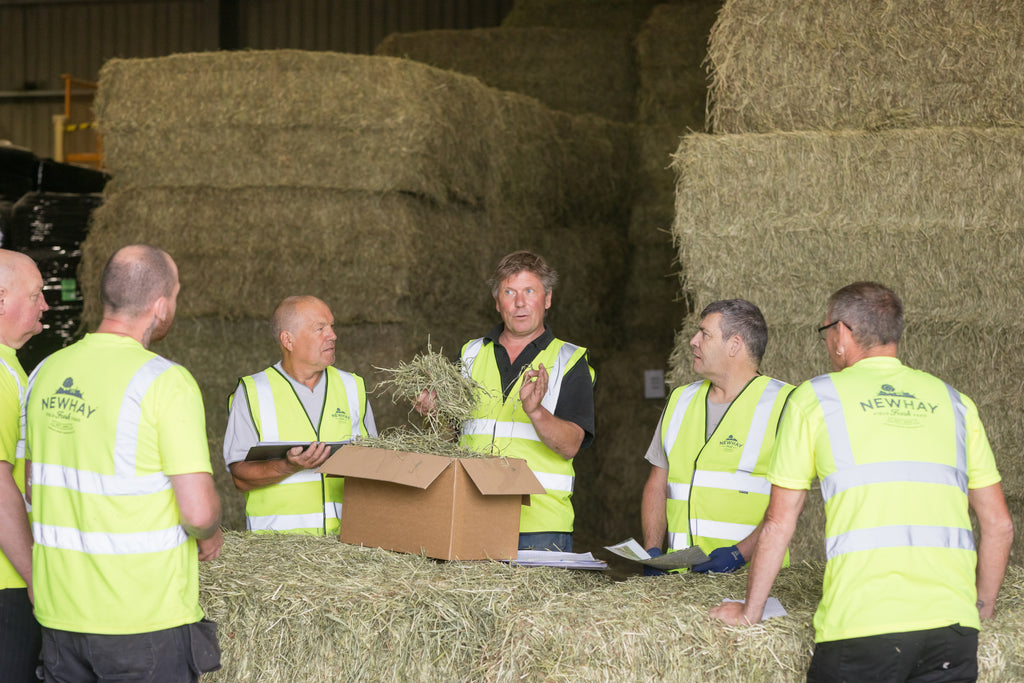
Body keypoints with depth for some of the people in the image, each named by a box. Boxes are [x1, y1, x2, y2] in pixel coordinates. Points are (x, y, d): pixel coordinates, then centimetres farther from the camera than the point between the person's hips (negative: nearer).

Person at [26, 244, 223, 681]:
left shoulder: (46, 372, 5)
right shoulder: (166, 382, -15)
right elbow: (198, 511, -18)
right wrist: (209, 535, 3)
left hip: (59, 613, 6)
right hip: (144, 621, -6)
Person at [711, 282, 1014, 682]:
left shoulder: (813, 399, 7)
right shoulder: (954, 402, 16)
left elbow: (778, 524, 8)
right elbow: (998, 524, 17)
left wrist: (749, 612, 19)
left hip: (861, 626, -3)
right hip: (953, 625, 3)